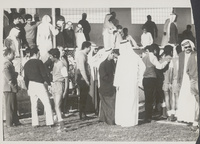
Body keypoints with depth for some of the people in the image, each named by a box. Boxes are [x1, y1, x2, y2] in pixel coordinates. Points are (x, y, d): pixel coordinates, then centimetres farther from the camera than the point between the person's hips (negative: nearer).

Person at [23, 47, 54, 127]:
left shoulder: (26, 64, 10)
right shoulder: (38, 62, -8)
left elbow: (25, 78, 13)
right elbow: (44, 74, -11)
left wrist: (28, 88, 20)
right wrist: (49, 84, -3)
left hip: (31, 85, 6)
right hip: (39, 84, -6)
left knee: (34, 105, 10)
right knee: (47, 104, -1)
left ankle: (35, 123, 7)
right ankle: (50, 122, -4)